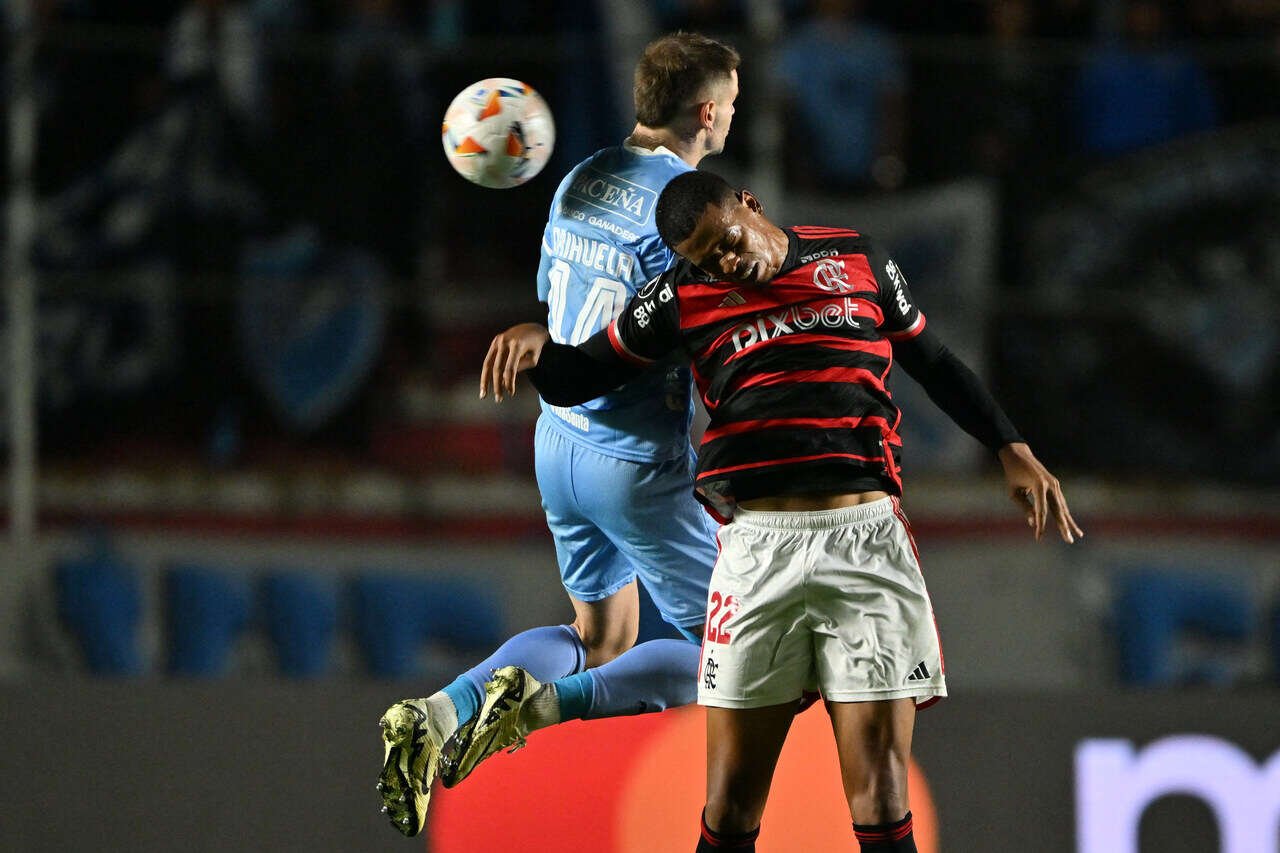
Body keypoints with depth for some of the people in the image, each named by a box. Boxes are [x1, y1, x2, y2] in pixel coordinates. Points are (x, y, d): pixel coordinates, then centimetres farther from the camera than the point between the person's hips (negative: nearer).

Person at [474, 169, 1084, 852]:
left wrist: (1012, 451, 21)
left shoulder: (857, 260, 12)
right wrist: (536, 350, -10)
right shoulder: (683, 297, 9)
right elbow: (578, 376, 12)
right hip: (756, 546, 0)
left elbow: (934, 362, 24)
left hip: (867, 539, 0)